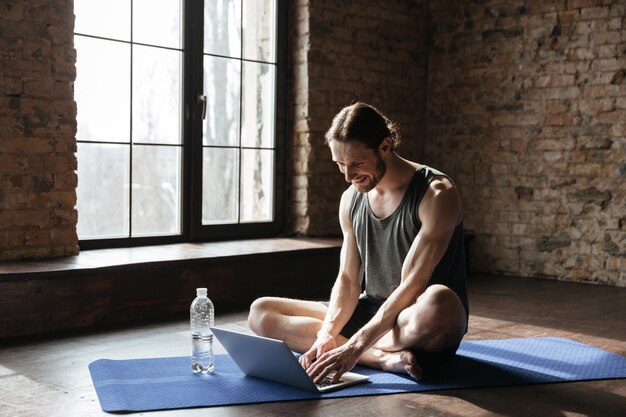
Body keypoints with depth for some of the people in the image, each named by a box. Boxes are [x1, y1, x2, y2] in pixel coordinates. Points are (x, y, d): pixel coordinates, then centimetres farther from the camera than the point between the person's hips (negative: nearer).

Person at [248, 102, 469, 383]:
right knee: (260, 312, -6)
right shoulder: (351, 200, 5)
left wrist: (354, 347, -32)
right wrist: (328, 333, -17)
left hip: (424, 327, -7)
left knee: (438, 302, -43)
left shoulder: (436, 194, -16)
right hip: (372, 313, 7)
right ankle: (385, 358, -21)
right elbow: (348, 280, 2)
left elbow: (412, 286, -24)